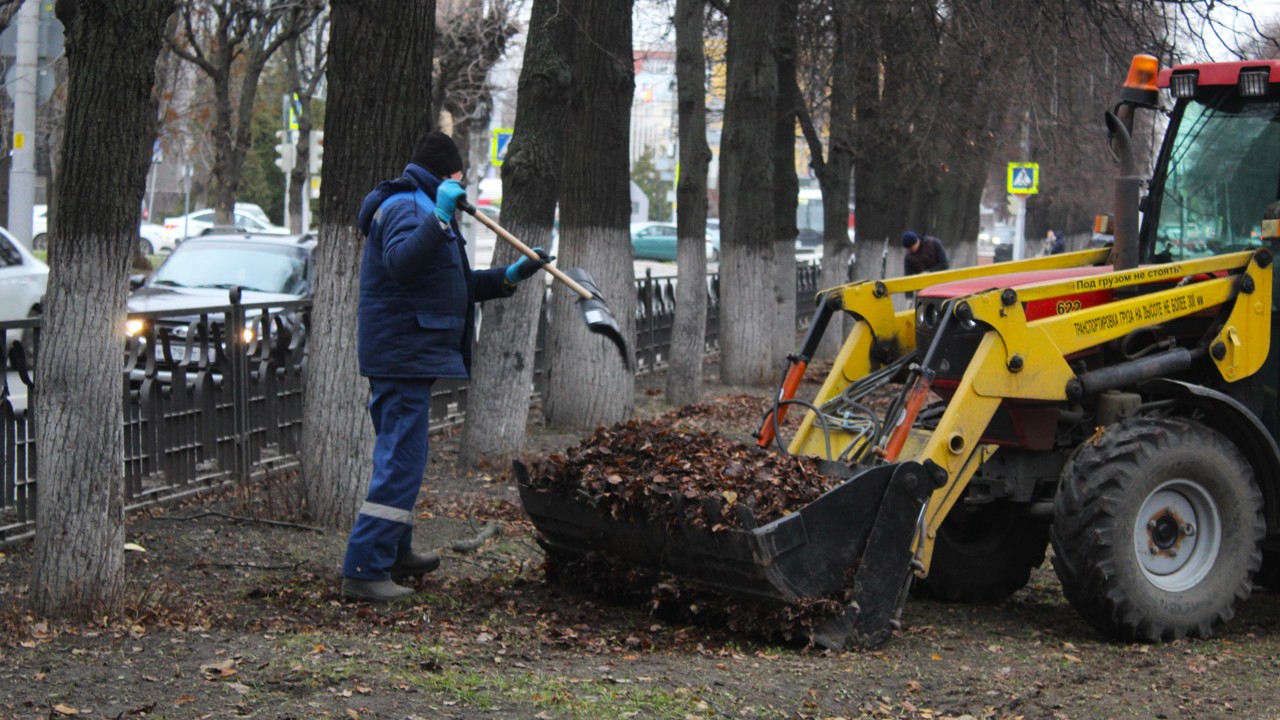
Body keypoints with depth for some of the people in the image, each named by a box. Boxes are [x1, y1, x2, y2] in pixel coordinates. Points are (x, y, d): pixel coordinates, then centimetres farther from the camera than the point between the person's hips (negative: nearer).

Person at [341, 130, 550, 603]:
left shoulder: (421, 206, 23)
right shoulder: (405, 206, -12)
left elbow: (455, 286, 29)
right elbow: (401, 262, -33)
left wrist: (509, 276, 21)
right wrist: (441, 217, -38)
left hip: (406, 356, 11)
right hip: (404, 355, -11)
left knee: (399, 459, 22)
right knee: (401, 463, -13)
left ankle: (395, 554, 36)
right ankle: (363, 572, -15)